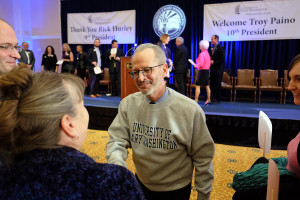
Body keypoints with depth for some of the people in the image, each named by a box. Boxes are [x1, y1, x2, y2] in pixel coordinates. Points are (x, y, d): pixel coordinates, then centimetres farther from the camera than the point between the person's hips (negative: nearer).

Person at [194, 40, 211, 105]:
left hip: (202, 71, -9)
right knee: (207, 86, 12)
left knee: (197, 86, -5)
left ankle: (196, 100, -5)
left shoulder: (201, 54, -15)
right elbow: (209, 63, 15)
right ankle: (208, 100, 17)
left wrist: (196, 65, -5)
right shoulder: (207, 53, 10)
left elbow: (201, 64, -20)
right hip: (207, 70, 9)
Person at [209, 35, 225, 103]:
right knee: (212, 83, 7)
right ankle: (213, 97, 16)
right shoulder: (212, 48, 15)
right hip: (212, 69, 7)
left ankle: (217, 98, 5)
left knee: (217, 84, -3)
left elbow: (222, 58, -16)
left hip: (218, 69, -7)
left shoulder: (220, 48, -8)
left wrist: (214, 62, -14)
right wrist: (210, 60, 1)